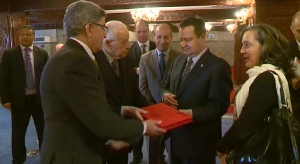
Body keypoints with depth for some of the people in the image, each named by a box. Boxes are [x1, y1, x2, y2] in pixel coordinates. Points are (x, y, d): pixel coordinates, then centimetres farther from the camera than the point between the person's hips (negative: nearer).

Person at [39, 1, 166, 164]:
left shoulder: (70, 57, 6)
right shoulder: (76, 61, -25)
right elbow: (103, 123, -25)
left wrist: (122, 110, 4)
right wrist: (143, 127, -11)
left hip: (75, 150, 9)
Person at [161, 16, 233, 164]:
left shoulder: (218, 66, -14)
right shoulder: (178, 61, 9)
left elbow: (220, 105, -18)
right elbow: (166, 85, 16)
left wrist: (193, 113, -30)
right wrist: (165, 94, -7)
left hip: (199, 141, -6)